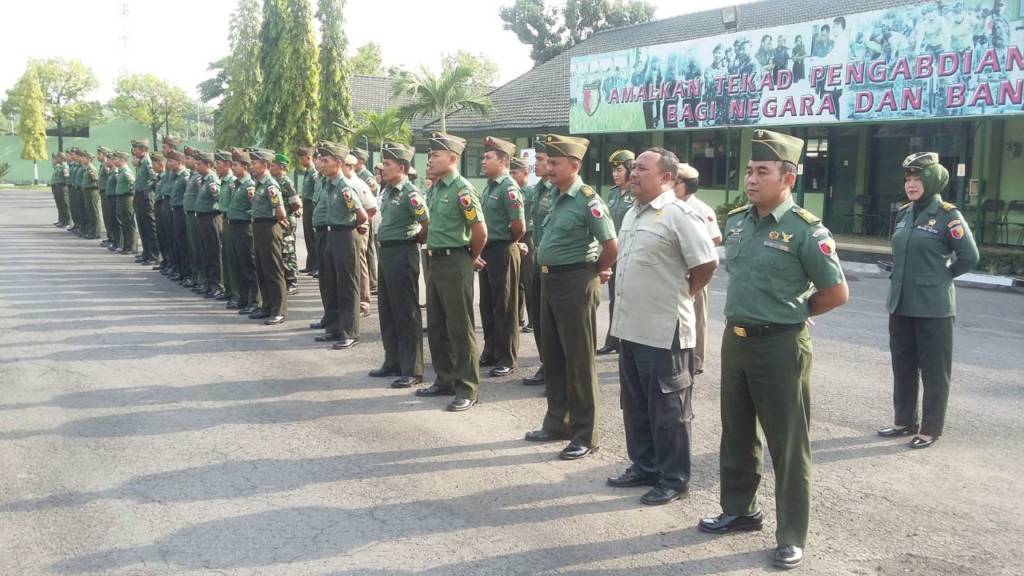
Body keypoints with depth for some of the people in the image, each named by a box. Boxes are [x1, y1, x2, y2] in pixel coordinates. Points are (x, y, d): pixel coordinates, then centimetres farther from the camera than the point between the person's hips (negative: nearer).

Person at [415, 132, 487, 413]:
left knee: (460, 327, -2)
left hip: (455, 263, -9)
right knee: (436, 326, 15)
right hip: (435, 262, 9)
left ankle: (467, 389, 6)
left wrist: (471, 258, -2)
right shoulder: (434, 189, 10)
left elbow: (480, 232, -17)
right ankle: (445, 380, 27)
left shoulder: (462, 190, -16)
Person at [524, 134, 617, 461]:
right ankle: (557, 423, 27)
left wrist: (596, 272, -3)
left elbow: (611, 245, -17)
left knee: (578, 360, -1)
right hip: (550, 280, 9)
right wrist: (546, 271, 16)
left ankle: (584, 435, 8)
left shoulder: (587, 200, -15)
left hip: (575, 284, -9)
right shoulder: (556, 196, 10)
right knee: (553, 356, 15)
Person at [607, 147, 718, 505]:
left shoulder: (679, 215, -15)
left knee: (667, 410, 3)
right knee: (635, 405, 17)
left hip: (664, 331, -9)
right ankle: (644, 467, 31)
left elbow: (707, 263, -16)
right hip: (629, 326, 9)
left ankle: (674, 479, 16)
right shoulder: (632, 214, 12)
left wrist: (681, 295, -5)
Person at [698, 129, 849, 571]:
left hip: (779, 346, -7)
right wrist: (746, 312, 14)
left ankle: (791, 537, 14)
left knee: (788, 445, 3)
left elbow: (837, 293, -8)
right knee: (736, 434, 18)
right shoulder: (735, 220, 5)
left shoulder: (806, 231, -15)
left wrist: (789, 314, -1)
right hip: (734, 339, 7)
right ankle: (739, 511, 35)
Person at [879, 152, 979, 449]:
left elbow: (969, 257, -7)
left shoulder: (948, 216, -10)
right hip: (900, 304, 7)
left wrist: (942, 276, 1)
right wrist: (910, 277, 11)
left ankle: (931, 429, 13)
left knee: (933, 370, 3)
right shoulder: (904, 214, 9)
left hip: (933, 308, -7)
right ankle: (904, 421, 27)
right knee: (902, 366, 14)